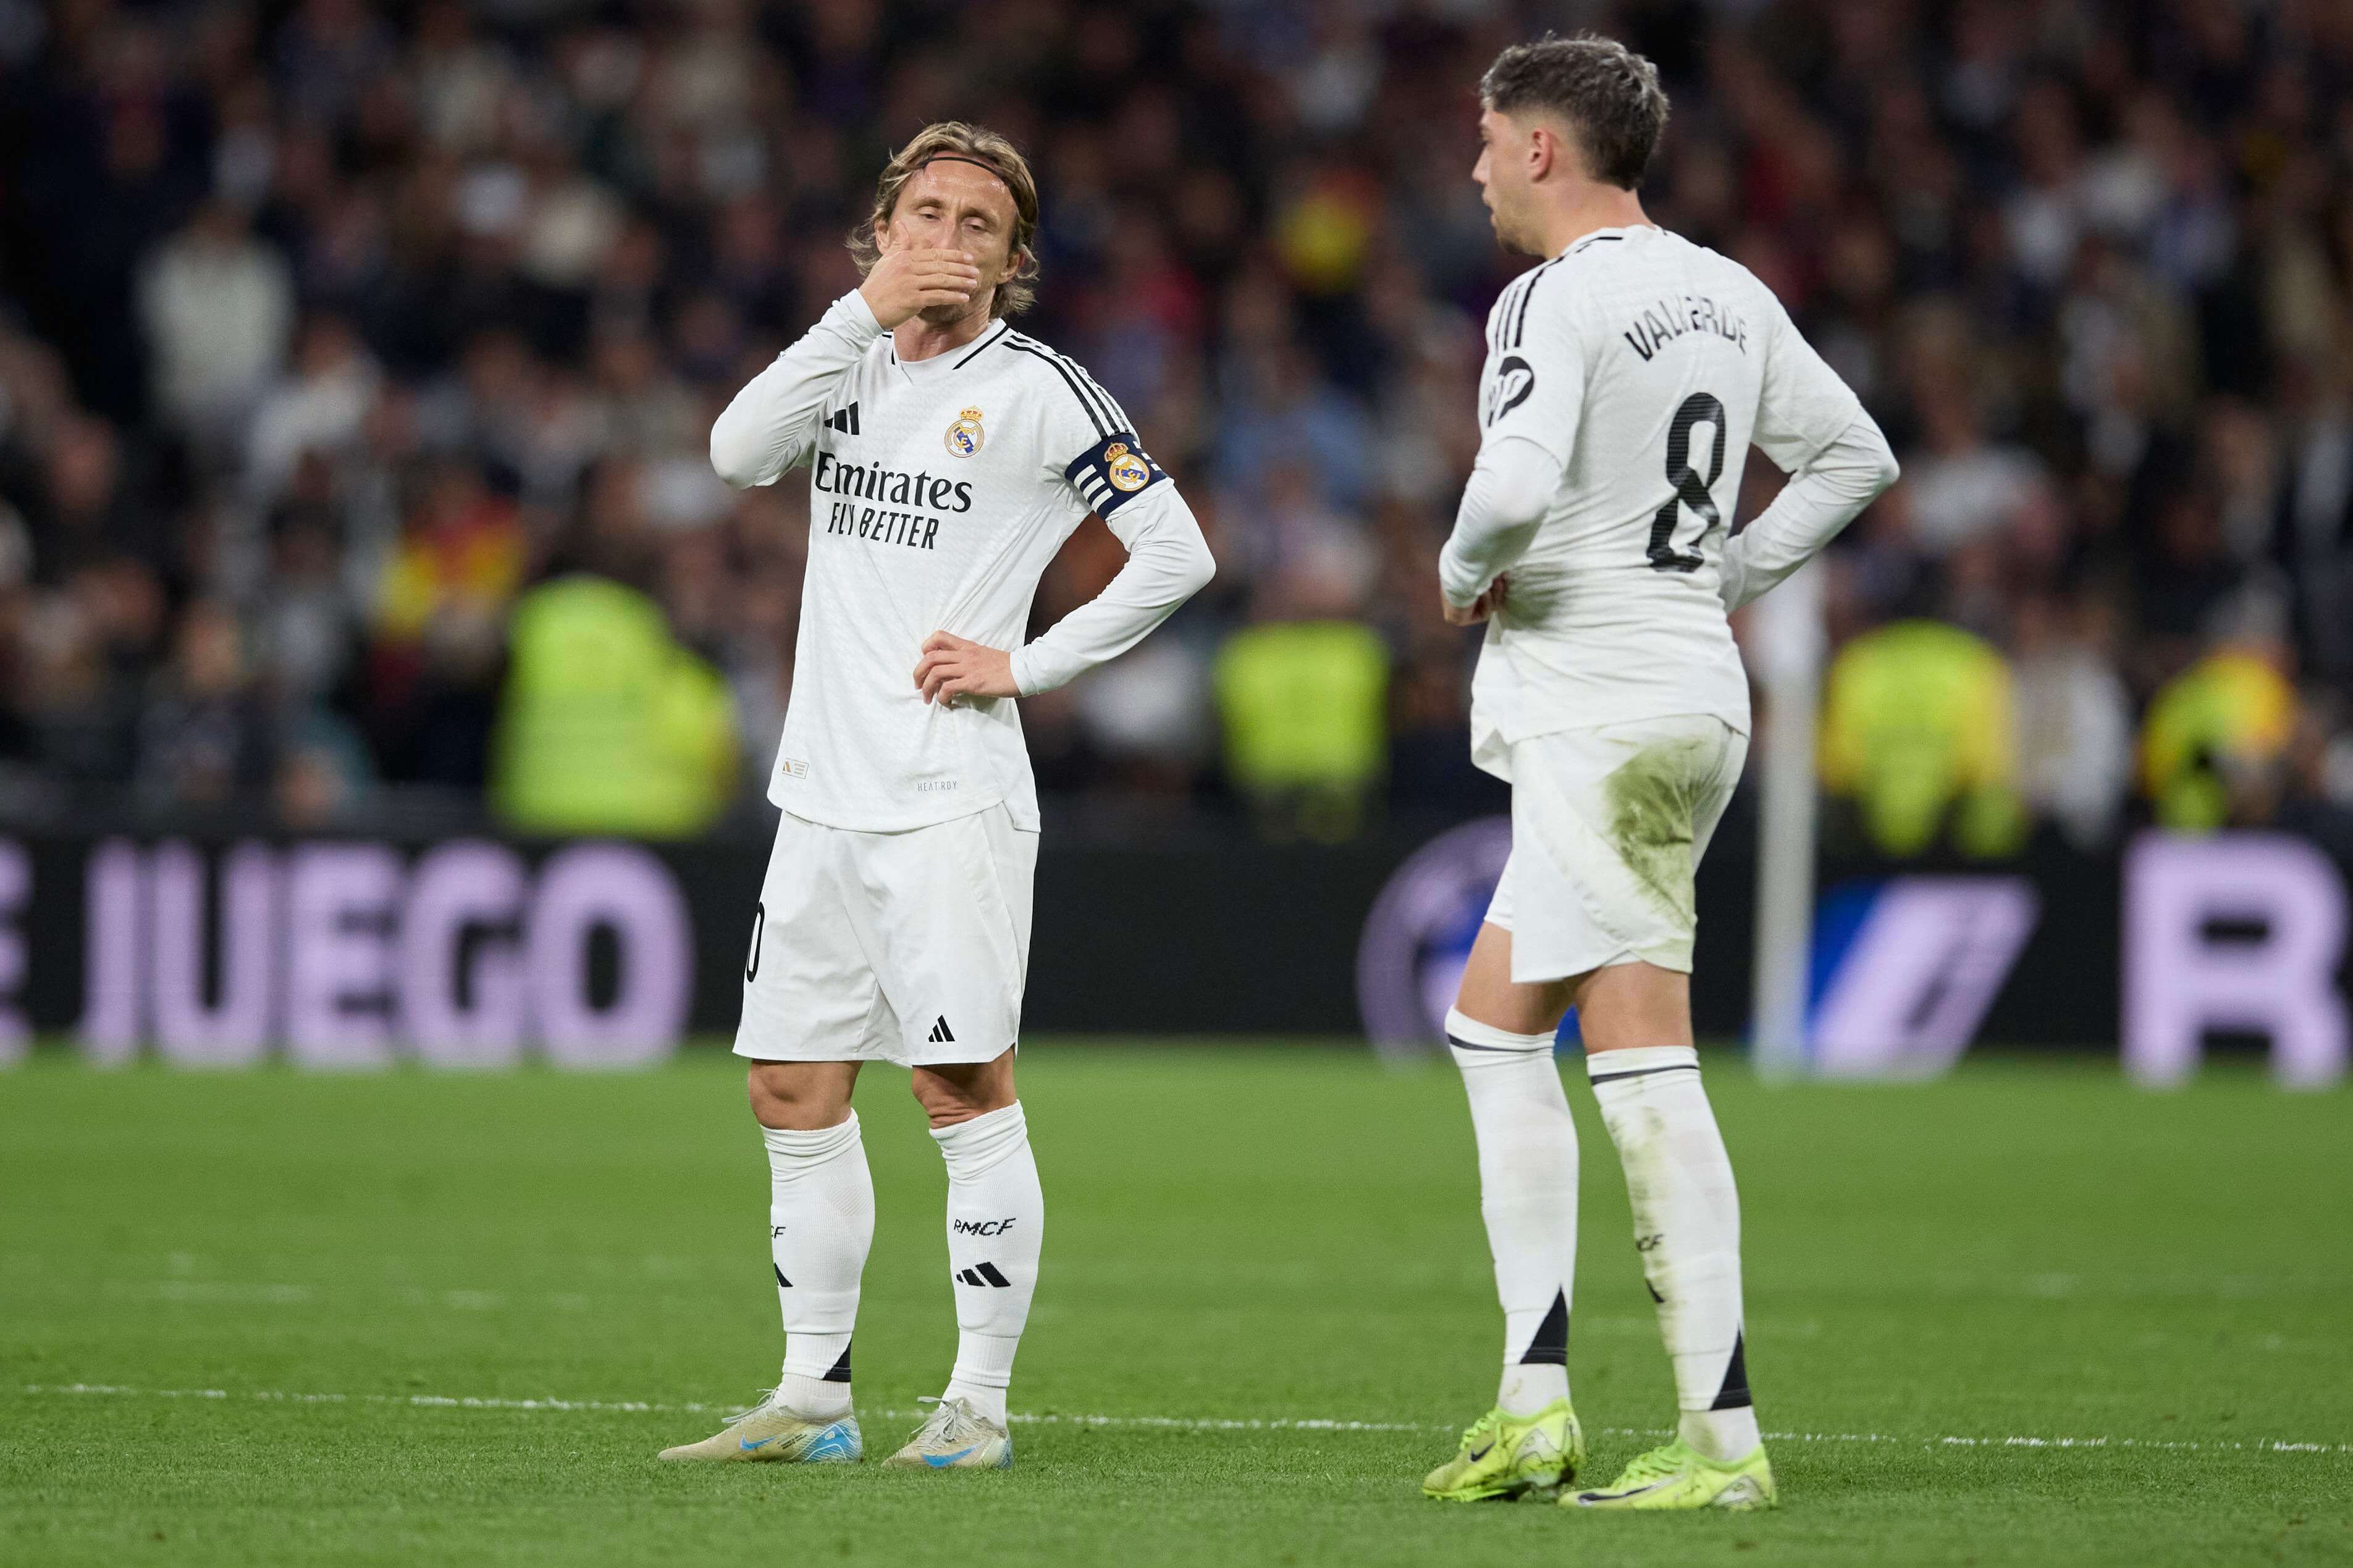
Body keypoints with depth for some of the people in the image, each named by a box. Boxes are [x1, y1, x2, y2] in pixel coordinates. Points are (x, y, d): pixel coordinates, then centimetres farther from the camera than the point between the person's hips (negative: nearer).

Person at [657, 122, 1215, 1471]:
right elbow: (740, 451, -7)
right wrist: (870, 309, -14)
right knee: (796, 1091, 7)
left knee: (966, 1085, -9)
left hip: (949, 792, -6)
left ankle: (981, 1402, -5)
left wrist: (1026, 666, -7)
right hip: (825, 790, 6)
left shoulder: (1039, 391, -3)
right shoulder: (849, 364, 13)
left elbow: (1177, 552, -5)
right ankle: (814, 1398, 15)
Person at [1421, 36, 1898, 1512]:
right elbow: (1856, 458, 19)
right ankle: (1535, 1406, 10)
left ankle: (1724, 1440, -7)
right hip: (1693, 687, 9)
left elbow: (1516, 485, -29)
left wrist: (1465, 570, -8)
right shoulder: (1729, 295, 12)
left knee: (1644, 1069, -6)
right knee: (1493, 1024, 13)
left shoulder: (1557, 300, -14)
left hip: (1600, 715, -9)